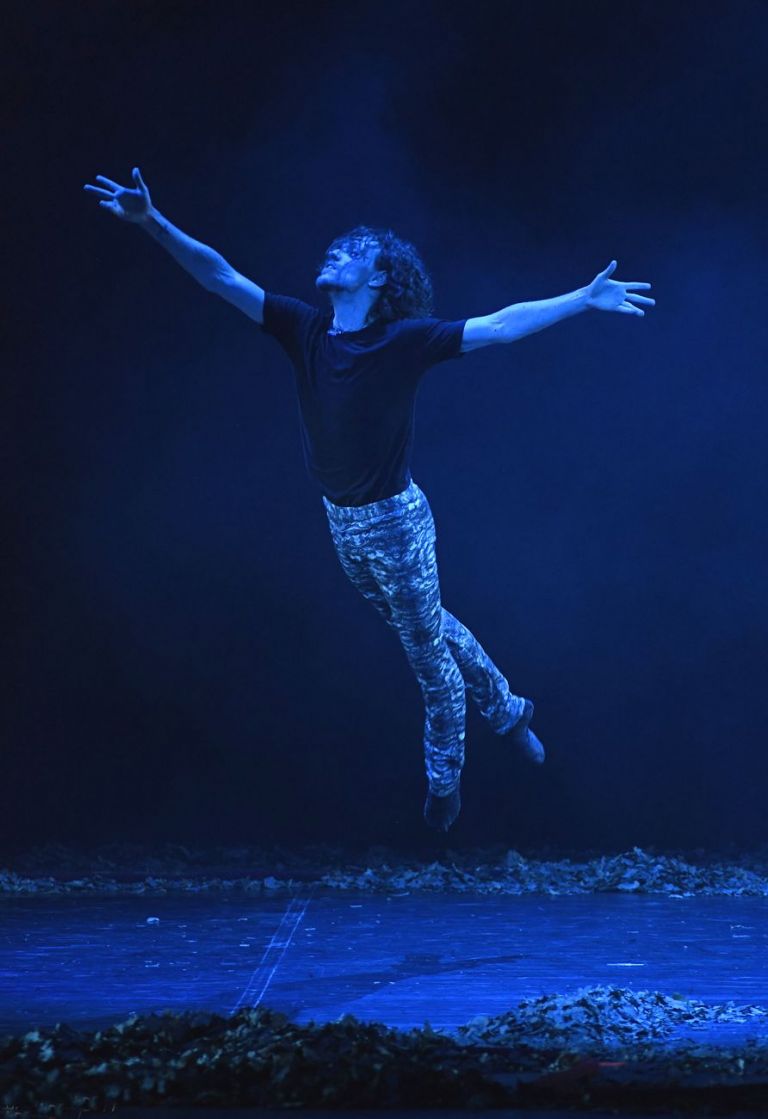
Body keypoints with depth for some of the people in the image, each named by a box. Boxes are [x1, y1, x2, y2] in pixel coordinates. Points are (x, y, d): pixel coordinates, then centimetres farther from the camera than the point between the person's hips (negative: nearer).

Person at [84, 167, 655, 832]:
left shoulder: (405, 340, -17)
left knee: (429, 652, 9)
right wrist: (153, 222, -17)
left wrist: (585, 300, -27)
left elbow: (501, 326, -20)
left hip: (395, 520, -5)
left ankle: (444, 781, 27)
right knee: (429, 628, 23)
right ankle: (506, 709, 45)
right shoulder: (305, 330, -5)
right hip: (341, 522, 6)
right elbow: (222, 277, -8)